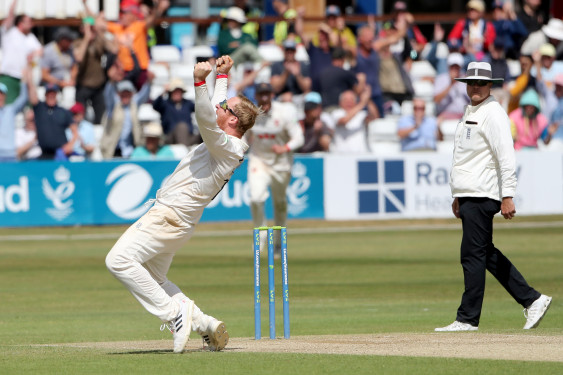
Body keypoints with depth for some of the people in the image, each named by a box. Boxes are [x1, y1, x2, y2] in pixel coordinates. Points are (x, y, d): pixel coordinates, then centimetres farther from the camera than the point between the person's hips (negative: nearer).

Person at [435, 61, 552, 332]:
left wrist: (507, 196, -23)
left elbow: (506, 158, -18)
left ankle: (468, 318, -3)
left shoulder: (493, 114, -11)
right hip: (469, 196, 10)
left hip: (482, 196, -10)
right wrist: (458, 197, 25)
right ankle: (532, 300, 16)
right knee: (486, 254, 12)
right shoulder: (470, 113, 19)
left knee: (473, 255, -7)